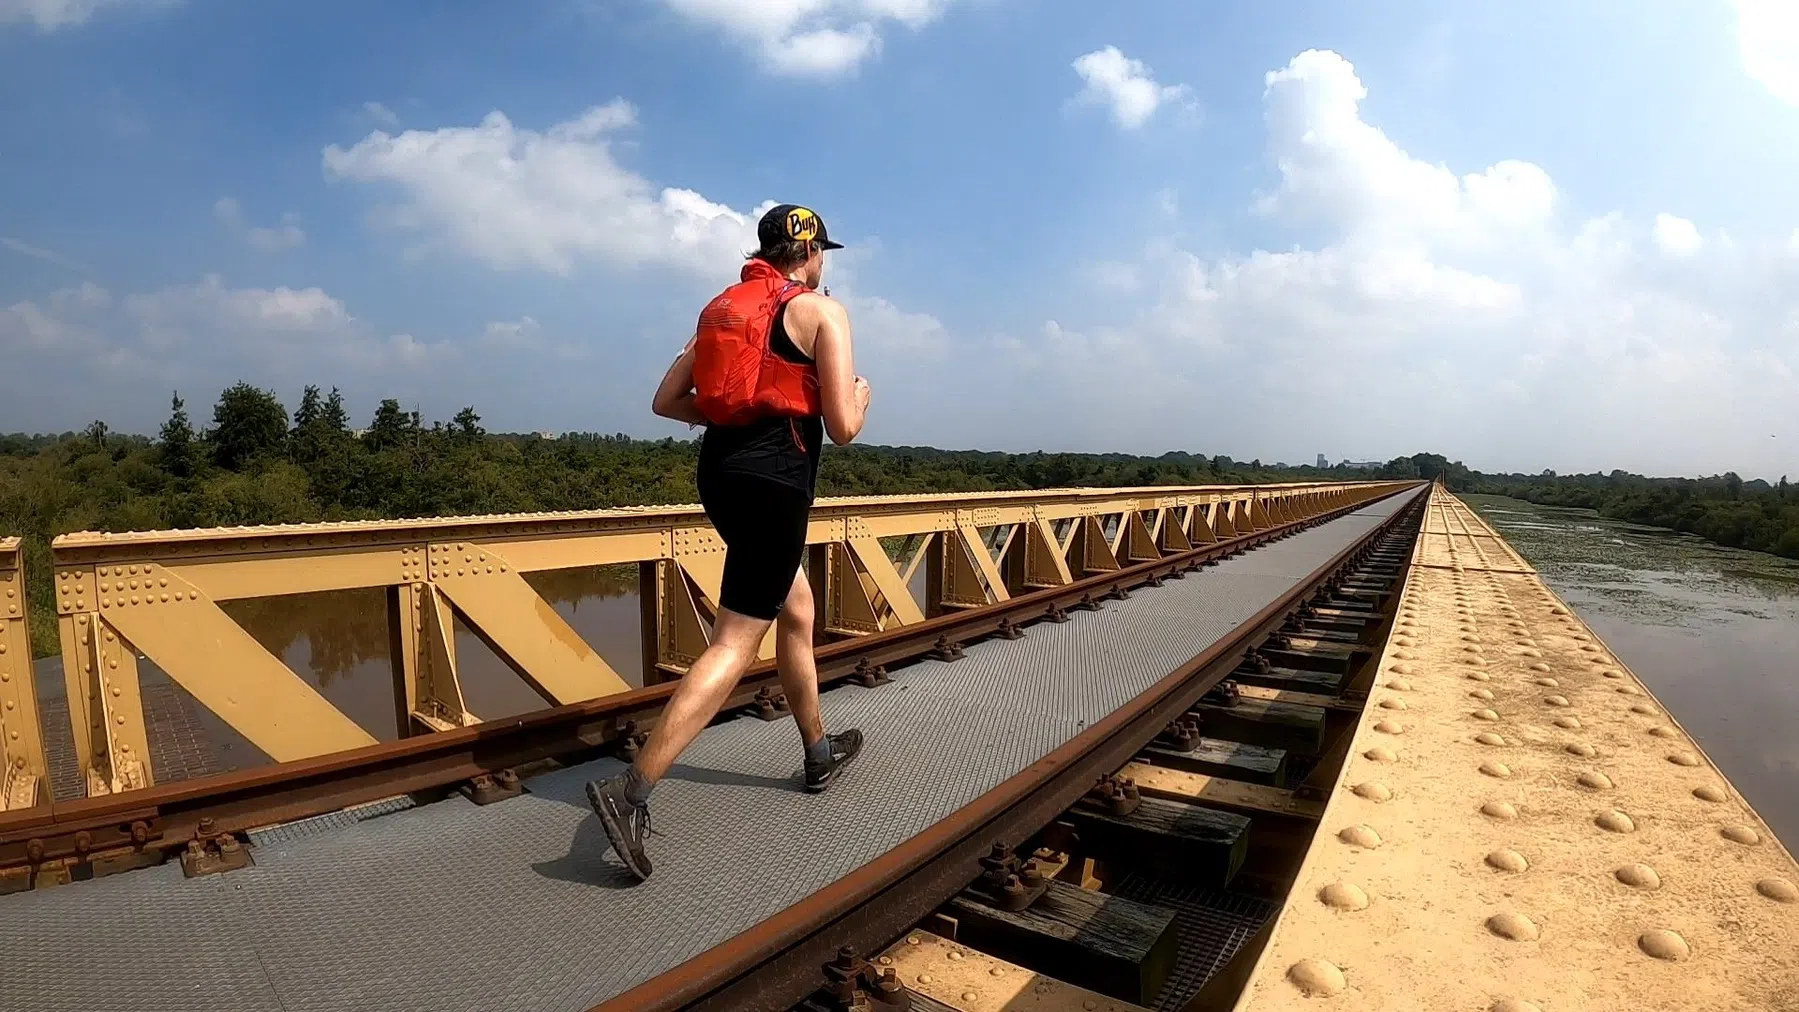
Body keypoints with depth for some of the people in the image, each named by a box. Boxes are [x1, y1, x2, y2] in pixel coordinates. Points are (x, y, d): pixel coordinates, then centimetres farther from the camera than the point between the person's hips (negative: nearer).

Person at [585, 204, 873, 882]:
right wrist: (860, 395, 12)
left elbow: (666, 401, 13)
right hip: (776, 484, -8)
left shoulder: (722, 307, 16)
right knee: (734, 646, -6)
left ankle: (820, 754, 34)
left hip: (721, 476, 8)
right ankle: (632, 791, -10)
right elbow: (842, 428, -10)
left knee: (797, 612, 22)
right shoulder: (823, 311, -4)